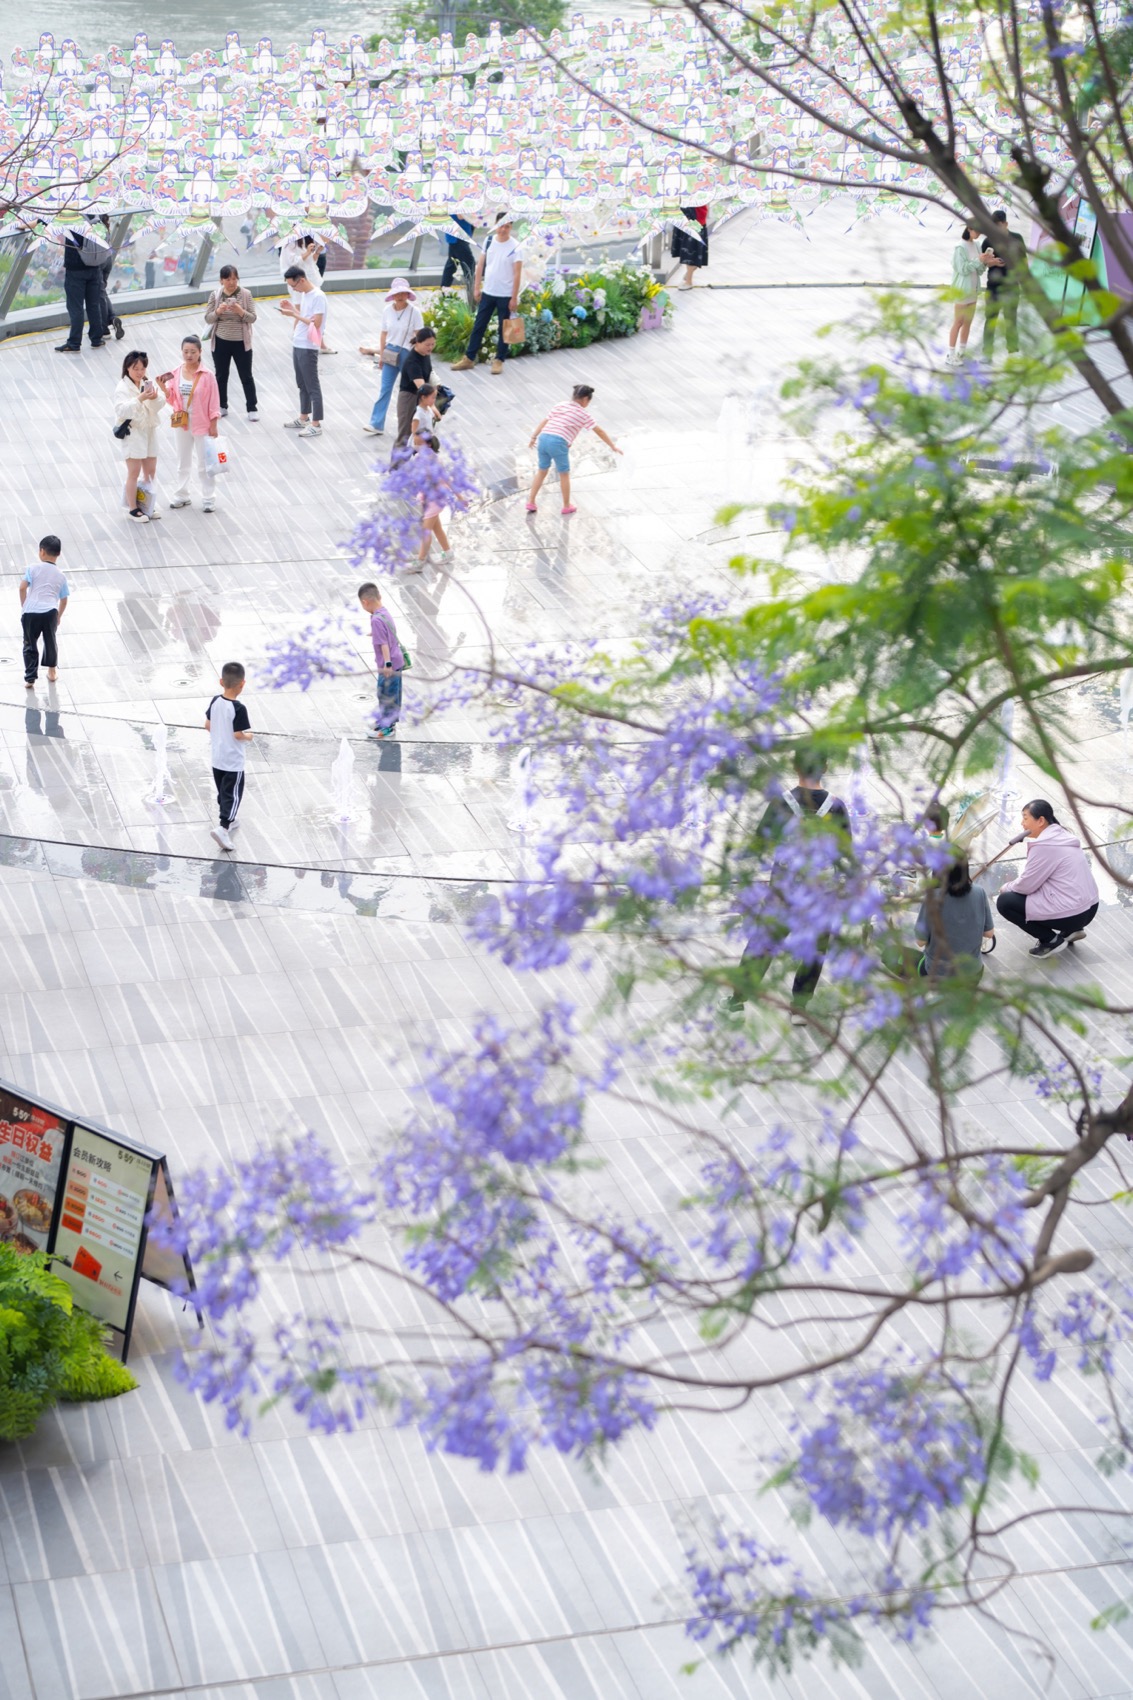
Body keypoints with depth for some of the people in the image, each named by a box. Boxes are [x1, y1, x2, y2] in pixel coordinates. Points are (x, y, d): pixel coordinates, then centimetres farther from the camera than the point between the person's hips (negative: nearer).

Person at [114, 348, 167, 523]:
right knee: (134, 472, -3)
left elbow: (160, 404, -2)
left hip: (149, 430, 6)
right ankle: (133, 508, 6)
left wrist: (155, 397, -24)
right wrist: (139, 399, -35)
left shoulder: (148, 383, 4)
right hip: (132, 432, -6)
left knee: (150, 471, 12)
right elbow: (121, 409, -25)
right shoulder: (123, 387, -12)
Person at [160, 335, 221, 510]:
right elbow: (172, 399, 3)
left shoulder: (206, 376, -13)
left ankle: (208, 499, 15)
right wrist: (163, 387, -15)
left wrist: (213, 427, -11)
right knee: (183, 463, 16)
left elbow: (214, 403, -10)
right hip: (182, 424, 4)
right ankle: (181, 496, 28)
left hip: (202, 425, -4)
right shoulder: (176, 374, -2)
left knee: (204, 465, 6)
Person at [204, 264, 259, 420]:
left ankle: (252, 408, 16)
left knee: (246, 377, 7)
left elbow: (252, 318, -9)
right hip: (220, 342, 2)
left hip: (241, 343, -2)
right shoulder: (215, 295, -4)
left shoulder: (246, 294, -8)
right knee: (221, 376, 14)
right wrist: (218, 311, -23)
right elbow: (208, 319, -4)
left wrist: (240, 311, -27)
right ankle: (221, 406, 28)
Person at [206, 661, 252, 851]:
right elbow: (238, 735, -22)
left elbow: (207, 725, 4)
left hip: (217, 758, 7)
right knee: (233, 795, -2)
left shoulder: (215, 702, -3)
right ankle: (223, 827, -15)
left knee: (223, 792, 22)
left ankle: (228, 820, 37)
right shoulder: (238, 709, -23)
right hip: (233, 762, -7)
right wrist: (249, 737, -2)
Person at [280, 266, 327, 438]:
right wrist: (291, 307, 4)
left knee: (312, 386, -4)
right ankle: (304, 418, 29)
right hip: (297, 345, 9)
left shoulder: (318, 297, -18)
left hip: (308, 348, -9)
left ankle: (316, 424, 0)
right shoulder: (304, 294, 10)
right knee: (302, 384, 18)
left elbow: (316, 323, -22)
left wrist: (294, 314, -22)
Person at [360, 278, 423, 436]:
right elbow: (384, 334, 9)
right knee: (385, 389, 0)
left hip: (408, 353, -3)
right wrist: (381, 354, 8)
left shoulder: (414, 312, -11)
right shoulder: (387, 310, 1)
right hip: (390, 353, 3)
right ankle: (376, 425, -4)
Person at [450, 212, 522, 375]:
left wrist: (514, 297, -13)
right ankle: (469, 358, 14)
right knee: (478, 326, 8)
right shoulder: (489, 241, 2)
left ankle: (499, 360, 14)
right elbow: (481, 264, 9)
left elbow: (517, 274, -11)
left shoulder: (515, 247, -10)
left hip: (506, 295, -4)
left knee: (503, 329, 5)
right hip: (488, 293, 4)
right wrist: (476, 287, 6)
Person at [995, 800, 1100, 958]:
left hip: (1071, 913, -10)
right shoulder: (1063, 836, 13)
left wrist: (1007, 888, 8)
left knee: (1004, 902, -2)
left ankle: (1051, 940, -2)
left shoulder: (1044, 845, -16)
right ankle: (1070, 930, 18)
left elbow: (1027, 885, -10)